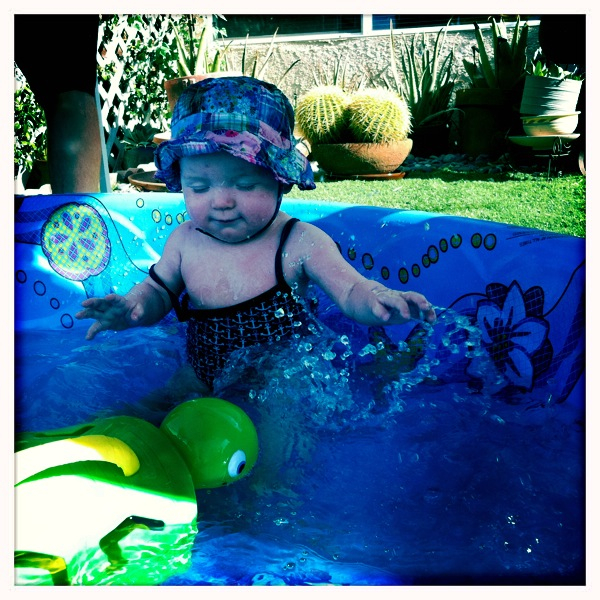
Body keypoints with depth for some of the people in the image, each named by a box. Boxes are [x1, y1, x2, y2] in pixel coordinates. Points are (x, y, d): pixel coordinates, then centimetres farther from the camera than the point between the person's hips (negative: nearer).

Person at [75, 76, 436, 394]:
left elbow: (351, 293, -18)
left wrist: (380, 300, -42)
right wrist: (133, 307, -14)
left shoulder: (300, 243, -18)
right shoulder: (186, 241, -6)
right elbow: (159, 290, 9)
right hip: (203, 381, 5)